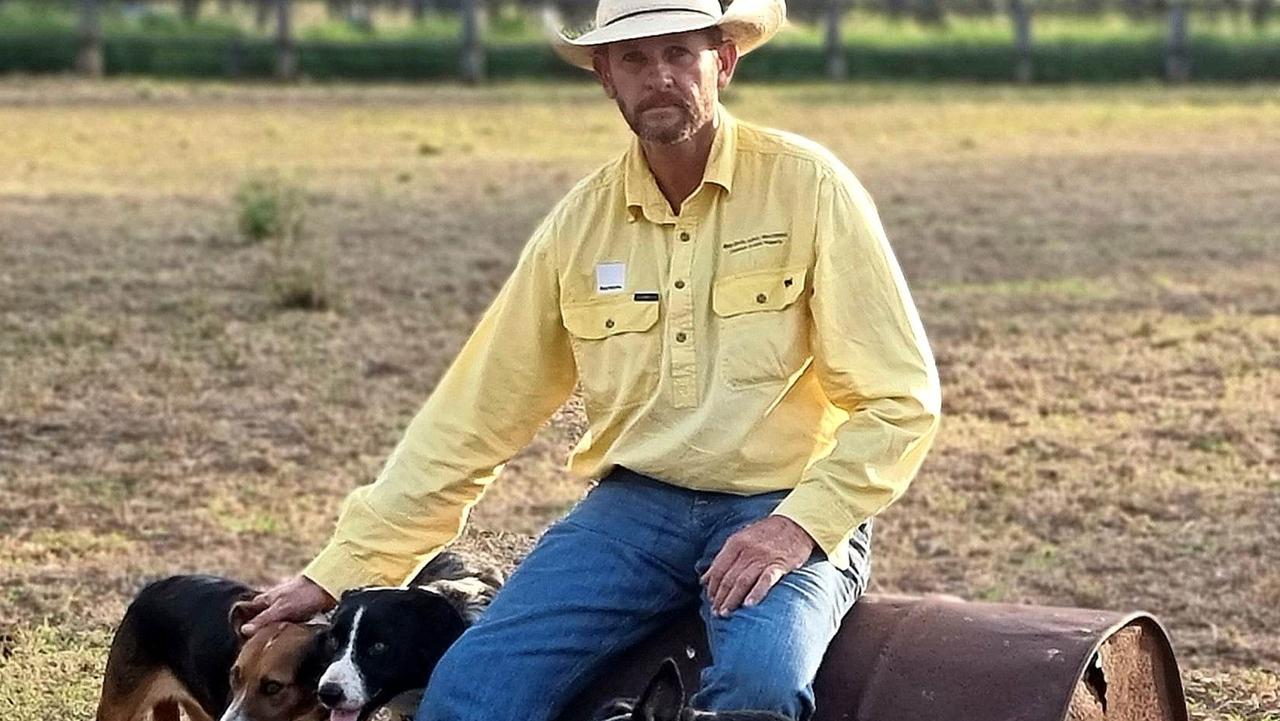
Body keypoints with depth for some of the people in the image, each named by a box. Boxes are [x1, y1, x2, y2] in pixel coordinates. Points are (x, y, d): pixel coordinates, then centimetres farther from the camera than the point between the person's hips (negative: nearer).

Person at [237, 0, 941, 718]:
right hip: (634, 505, 3)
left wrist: (800, 526, -19)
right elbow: (474, 414, 9)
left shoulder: (808, 186, -5)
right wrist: (344, 569, 6)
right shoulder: (582, 222, 5)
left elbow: (902, 397, -6)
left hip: (787, 512, -3)